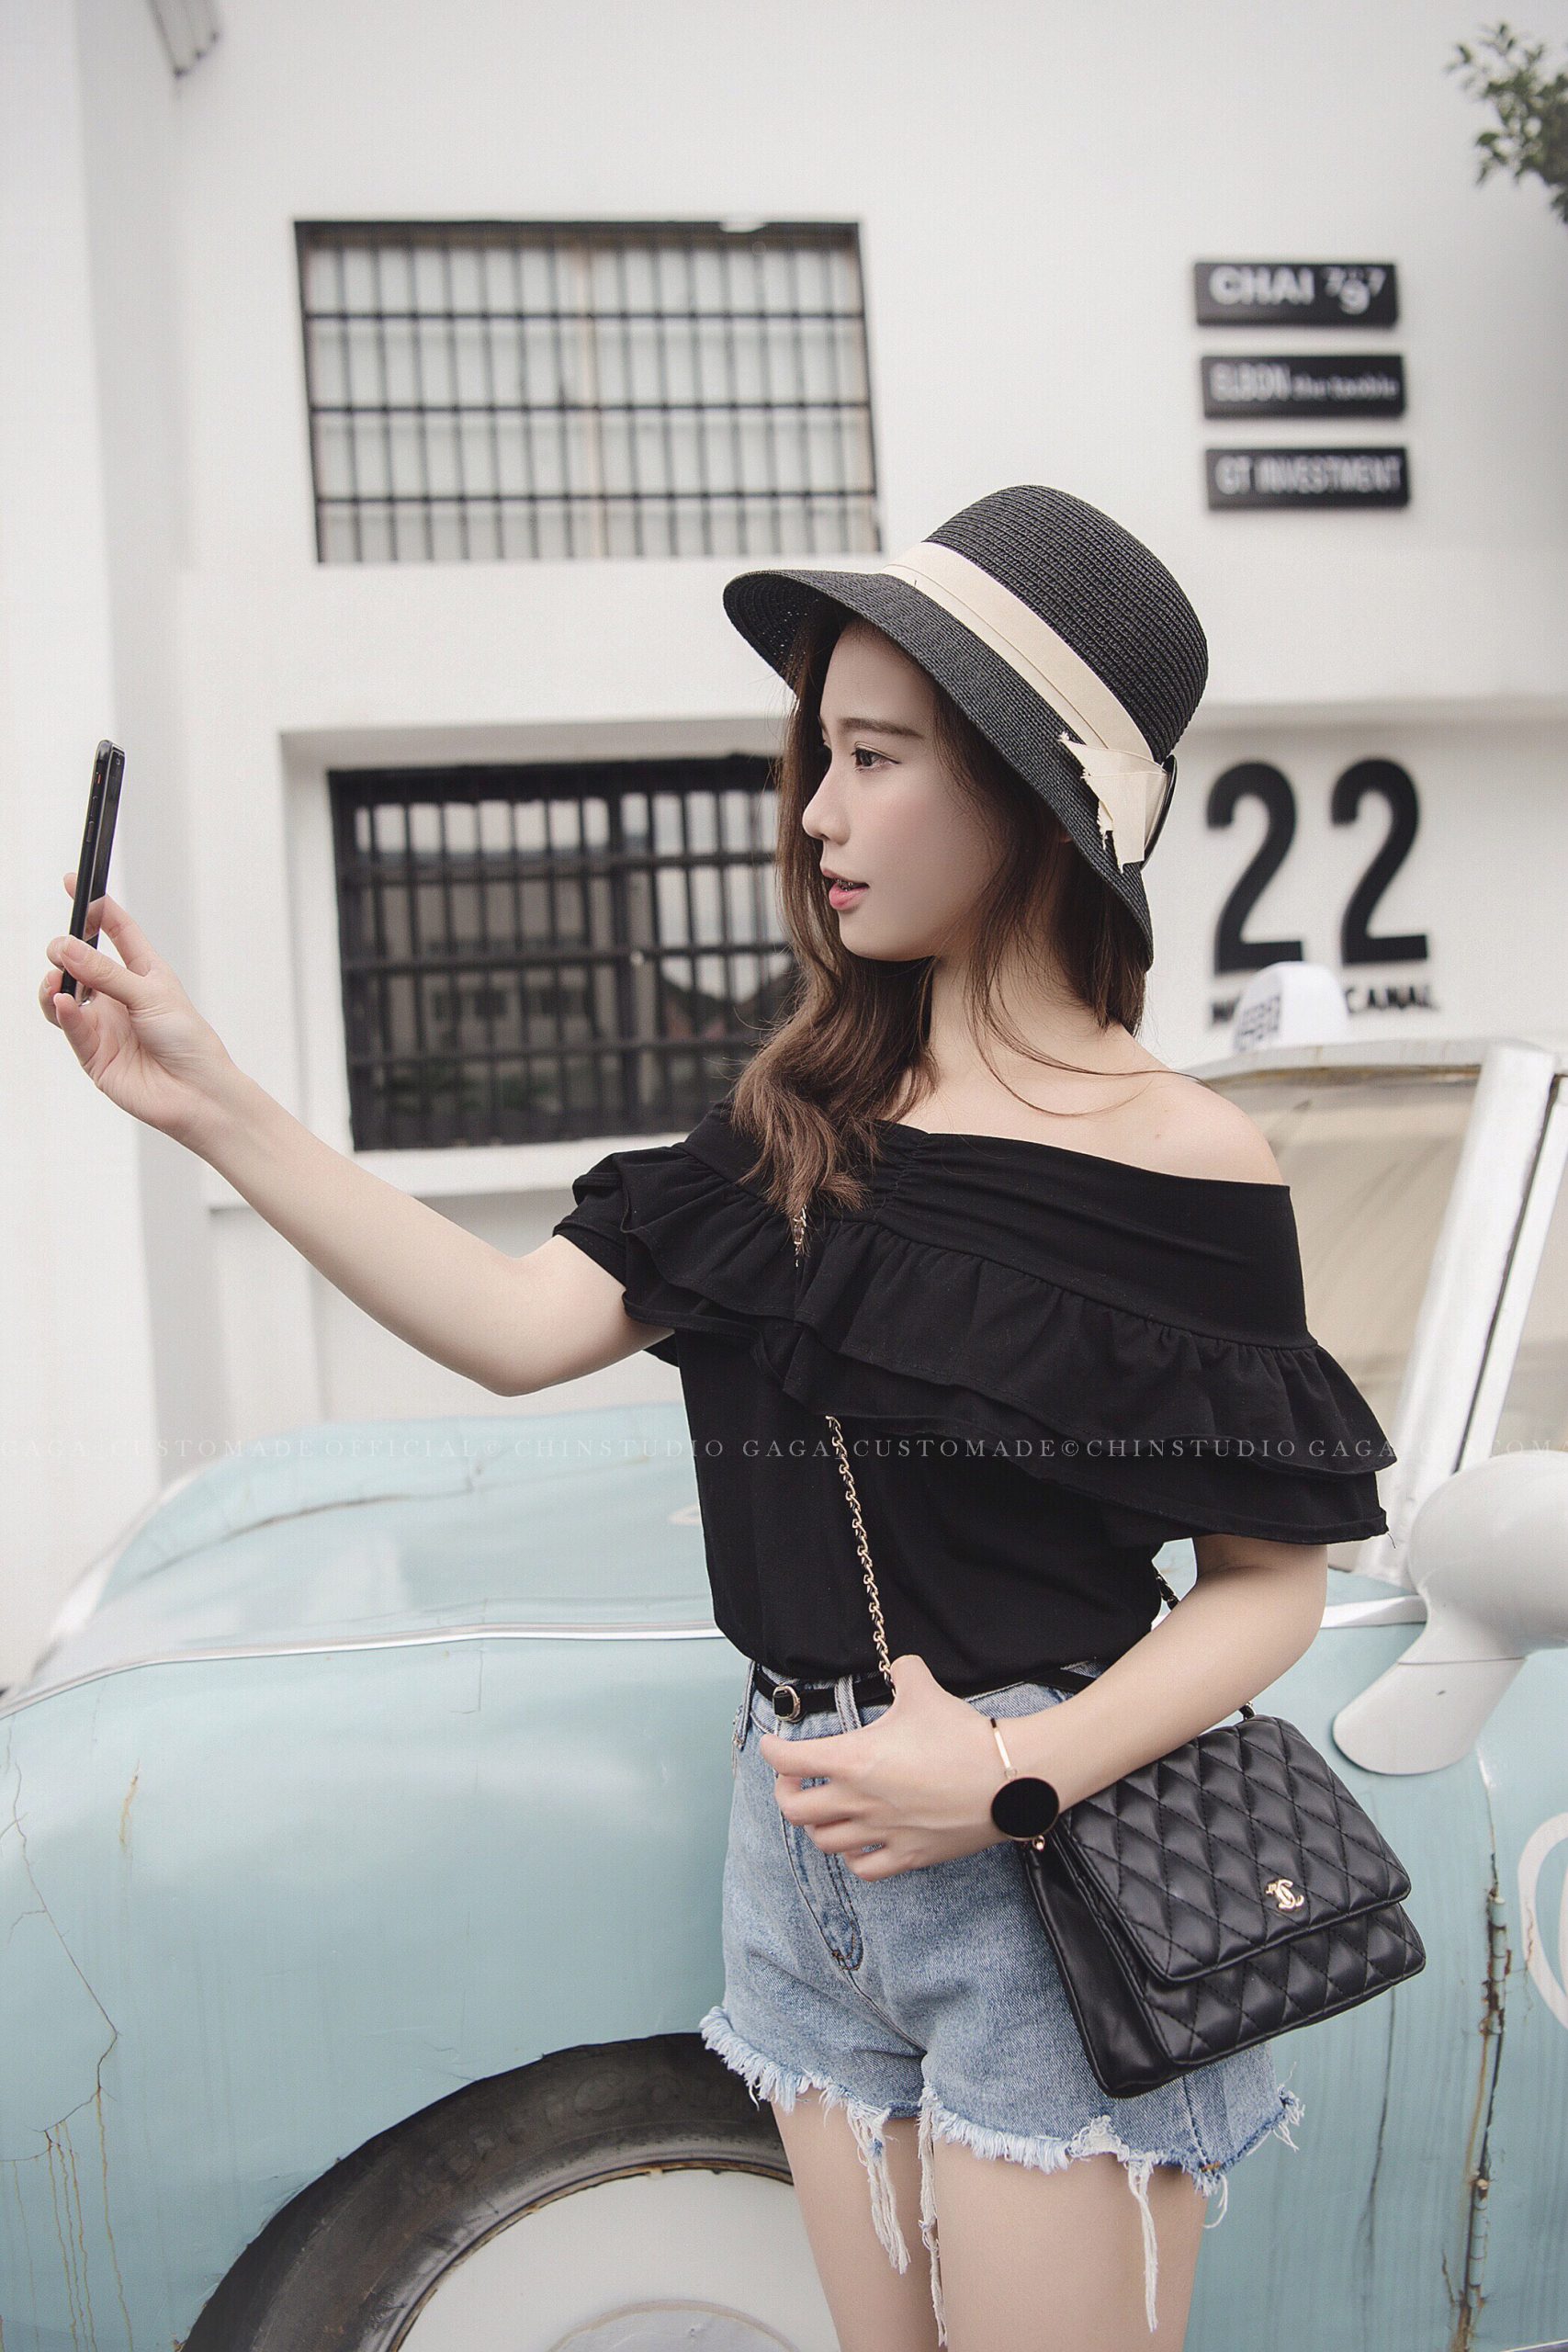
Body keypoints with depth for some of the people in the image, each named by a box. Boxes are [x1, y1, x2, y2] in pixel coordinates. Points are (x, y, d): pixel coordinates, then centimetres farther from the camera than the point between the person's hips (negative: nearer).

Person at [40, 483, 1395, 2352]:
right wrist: (213, 1107, -10)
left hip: (1050, 1858, -5)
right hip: (808, 1845, 5)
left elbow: (1271, 1586, -8)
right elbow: (522, 1328, -6)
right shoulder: (799, 1123, 3)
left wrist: (1020, 1775, -21)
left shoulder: (1182, 1167, -12)